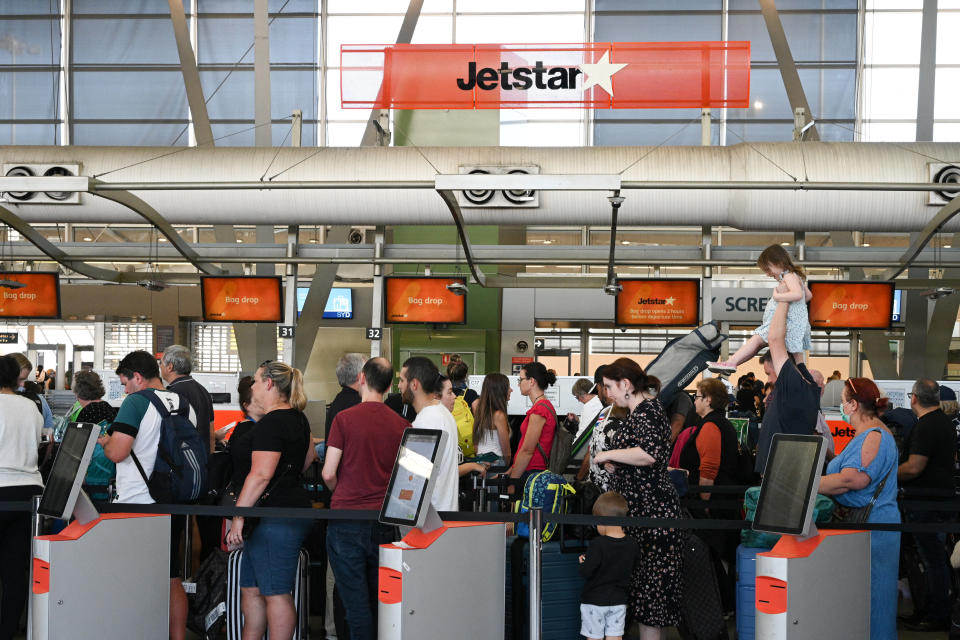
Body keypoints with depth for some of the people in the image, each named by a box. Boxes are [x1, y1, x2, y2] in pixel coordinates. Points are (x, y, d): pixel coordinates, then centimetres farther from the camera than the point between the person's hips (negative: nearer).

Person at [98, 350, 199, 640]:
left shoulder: (136, 402, -11)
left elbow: (117, 452, -20)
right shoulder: (186, 406, 9)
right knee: (172, 580, 12)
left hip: (137, 505, -6)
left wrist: (104, 442, 4)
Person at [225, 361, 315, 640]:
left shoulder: (270, 423, -15)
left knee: (276, 593, -6)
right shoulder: (298, 418, 15)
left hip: (275, 518, -11)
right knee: (250, 588, 16)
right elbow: (309, 456, 32)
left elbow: (260, 474, -22)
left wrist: (238, 515, -20)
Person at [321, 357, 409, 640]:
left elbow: (328, 473, -8)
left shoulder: (344, 418, -7)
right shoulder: (401, 425, 2)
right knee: (380, 600, 12)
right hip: (383, 521, 3)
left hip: (346, 522, -3)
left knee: (356, 601, 0)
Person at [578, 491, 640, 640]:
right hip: (618, 600, 4)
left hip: (594, 600, -4)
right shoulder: (632, 545, -5)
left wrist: (584, 562, 1)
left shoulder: (597, 545, -22)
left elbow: (586, 572, -20)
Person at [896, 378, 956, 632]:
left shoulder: (925, 426, -18)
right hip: (944, 494, 10)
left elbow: (914, 468, -22)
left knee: (932, 558, -4)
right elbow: (952, 458, 26)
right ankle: (933, 608, 25)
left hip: (927, 501, -10)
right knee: (934, 556, 16)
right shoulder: (946, 422, 14)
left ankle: (938, 617, 1)